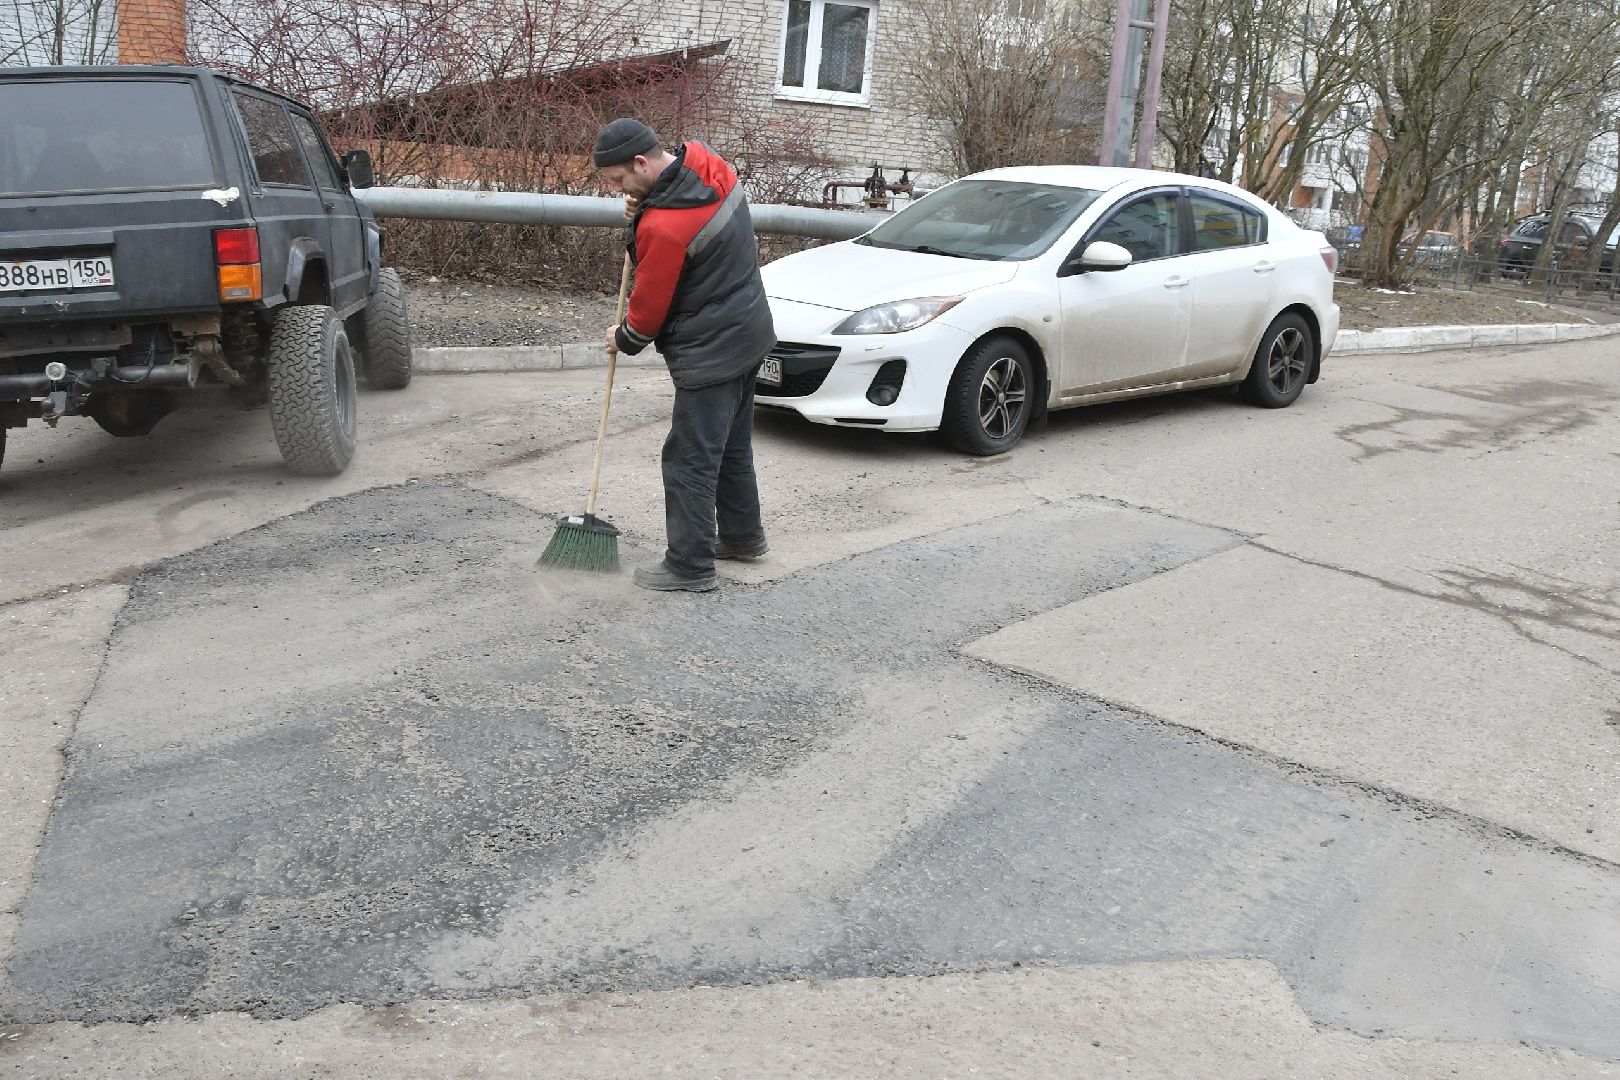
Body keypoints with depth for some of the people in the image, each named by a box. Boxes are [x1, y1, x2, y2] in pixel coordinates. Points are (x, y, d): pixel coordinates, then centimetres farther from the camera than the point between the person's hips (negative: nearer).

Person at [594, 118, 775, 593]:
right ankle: (742, 535, 35)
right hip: (749, 334, 10)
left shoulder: (663, 227, -27)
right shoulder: (704, 161, -2)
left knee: (690, 461, -1)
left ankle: (690, 567, 6)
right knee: (733, 445, 21)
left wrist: (624, 338, 5)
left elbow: (650, 304, -15)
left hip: (710, 353, -10)